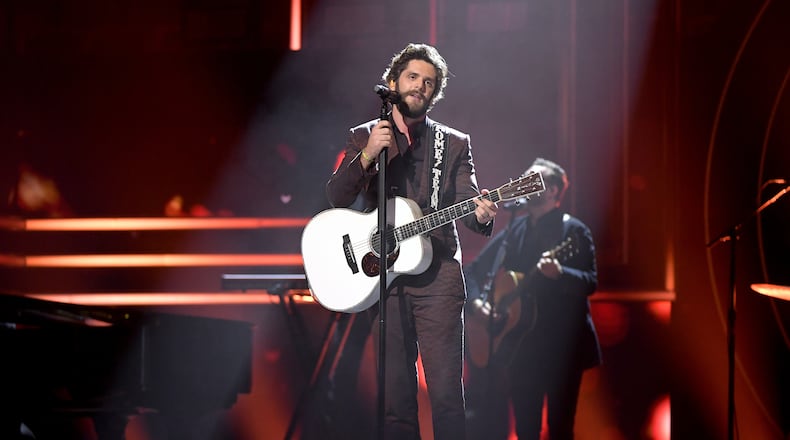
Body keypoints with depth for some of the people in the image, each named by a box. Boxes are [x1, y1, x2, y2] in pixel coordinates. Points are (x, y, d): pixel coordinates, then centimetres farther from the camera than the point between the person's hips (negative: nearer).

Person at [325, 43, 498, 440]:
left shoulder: (454, 144, 12)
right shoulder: (363, 137, 12)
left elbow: (467, 202, 2)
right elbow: (337, 197, 0)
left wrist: (481, 215, -22)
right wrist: (368, 154, -16)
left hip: (438, 275, -1)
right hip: (383, 276, 1)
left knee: (446, 392, -9)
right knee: (394, 395, 2)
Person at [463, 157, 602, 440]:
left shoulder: (573, 231, -3)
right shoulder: (513, 231, 12)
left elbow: (590, 282, -12)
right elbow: (473, 269, 18)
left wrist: (559, 274, -31)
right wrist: (476, 301, 0)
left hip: (562, 345, -5)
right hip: (521, 347, 5)